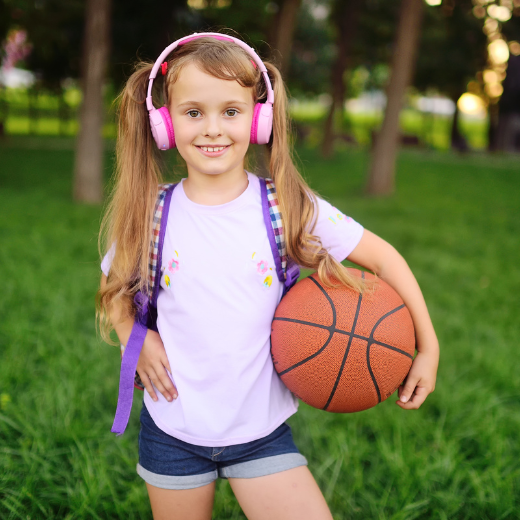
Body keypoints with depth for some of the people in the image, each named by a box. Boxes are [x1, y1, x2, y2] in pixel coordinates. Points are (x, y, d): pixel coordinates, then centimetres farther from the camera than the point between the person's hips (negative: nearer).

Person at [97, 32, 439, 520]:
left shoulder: (289, 208, -12)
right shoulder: (150, 215, -8)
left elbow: (383, 258, -3)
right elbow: (115, 288, 9)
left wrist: (428, 348, -3)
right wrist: (136, 338, -9)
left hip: (261, 431, -1)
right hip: (172, 431, 1)